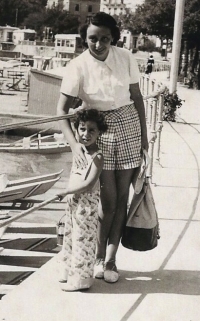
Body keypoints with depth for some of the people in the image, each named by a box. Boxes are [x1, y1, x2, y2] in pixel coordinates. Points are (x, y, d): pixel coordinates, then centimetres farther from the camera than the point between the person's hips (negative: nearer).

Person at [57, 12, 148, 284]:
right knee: (108, 199, -4)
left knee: (122, 197, 3)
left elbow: (137, 97, 4)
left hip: (128, 127, 2)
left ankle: (111, 259, 15)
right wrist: (74, 144, -28)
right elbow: (62, 110, -15)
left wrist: (144, 135, 7)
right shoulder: (78, 66, -14)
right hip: (97, 131, -2)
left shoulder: (126, 58, -7)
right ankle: (99, 256, 17)